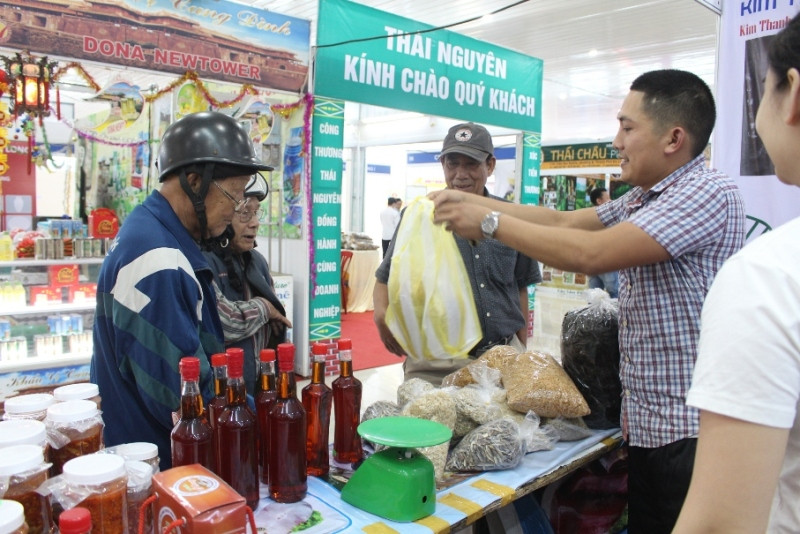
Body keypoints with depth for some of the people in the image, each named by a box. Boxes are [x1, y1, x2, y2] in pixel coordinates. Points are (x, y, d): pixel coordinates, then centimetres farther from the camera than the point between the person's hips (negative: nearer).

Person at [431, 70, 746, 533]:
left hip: (689, 430, -8)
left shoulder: (709, 192, -17)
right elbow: (564, 221, 9)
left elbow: (591, 255, -25)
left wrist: (491, 222, -18)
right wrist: (472, 201, 3)